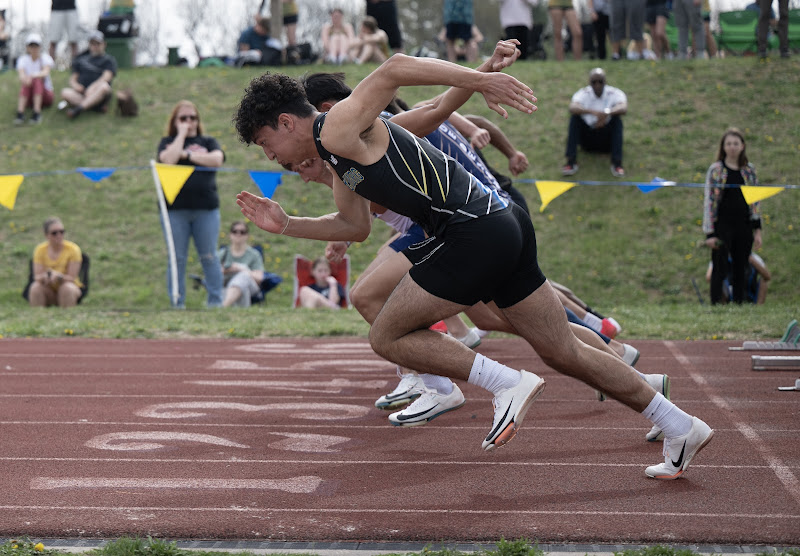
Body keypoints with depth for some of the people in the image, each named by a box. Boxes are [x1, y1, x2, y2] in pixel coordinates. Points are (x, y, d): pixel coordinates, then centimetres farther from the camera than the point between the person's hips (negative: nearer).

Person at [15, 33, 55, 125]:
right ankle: (20, 113, -44)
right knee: (26, 82, -30)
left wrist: (33, 75, -44)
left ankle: (37, 113, -42)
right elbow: (21, 75, -17)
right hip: (29, 99, 1)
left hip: (45, 95, -1)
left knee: (37, 79, -30)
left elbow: (46, 73, -23)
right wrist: (24, 78, -44)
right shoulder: (23, 59, 3)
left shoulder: (45, 58, -1)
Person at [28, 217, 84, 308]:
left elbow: (71, 278, -14)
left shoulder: (73, 249, -11)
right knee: (35, 287, -29)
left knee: (67, 287, -35)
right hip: (48, 290, 2)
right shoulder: (40, 250, -4)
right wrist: (45, 277, -33)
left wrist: (59, 276, -36)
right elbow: (37, 277, -9)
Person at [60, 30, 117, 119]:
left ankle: (78, 109, -49)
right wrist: (75, 84, -6)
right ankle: (99, 107, -39)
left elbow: (106, 78, -4)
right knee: (65, 92, -29)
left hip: (99, 95, -3)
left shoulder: (109, 60, 15)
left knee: (104, 86, -37)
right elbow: (72, 79, 19)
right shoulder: (81, 59, 27)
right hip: (80, 94, 3)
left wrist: (92, 88, -19)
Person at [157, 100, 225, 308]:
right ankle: (177, 305, 6)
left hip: (206, 208, 0)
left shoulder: (208, 142, 14)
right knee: (177, 258, 1)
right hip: (175, 209, 0)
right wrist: (182, 135, -3)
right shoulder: (167, 142, 12)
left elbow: (217, 159, -7)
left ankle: (216, 302, 6)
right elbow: (168, 159, -11)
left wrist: (188, 154, -5)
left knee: (209, 257, 1)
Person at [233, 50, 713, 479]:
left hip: (474, 231, -10)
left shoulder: (338, 129, -8)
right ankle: (681, 426, 18)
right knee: (565, 353, 14)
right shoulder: (337, 160, 21)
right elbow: (356, 227, 30)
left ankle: (509, 384, -4)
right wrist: (285, 226, 23)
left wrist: (481, 80, -27)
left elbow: (395, 68, -20)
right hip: (502, 224, 10)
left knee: (388, 336, 0)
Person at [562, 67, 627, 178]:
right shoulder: (583, 94, -9)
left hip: (607, 140, -1)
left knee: (617, 118, -27)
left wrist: (607, 113, -52)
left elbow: (623, 108, -33)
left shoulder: (614, 93, -10)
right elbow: (572, 108, -32)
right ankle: (571, 161, -29)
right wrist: (593, 112, -49)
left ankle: (617, 163, -33)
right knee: (575, 117, -23)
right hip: (587, 139, 1)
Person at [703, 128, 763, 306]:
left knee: (740, 271, 7)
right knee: (720, 269, -4)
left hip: (744, 226, 3)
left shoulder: (749, 170, 8)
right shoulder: (715, 169, -3)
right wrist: (709, 233, -10)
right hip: (722, 226, -3)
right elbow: (708, 201, -4)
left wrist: (757, 230, 5)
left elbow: (755, 201, 12)